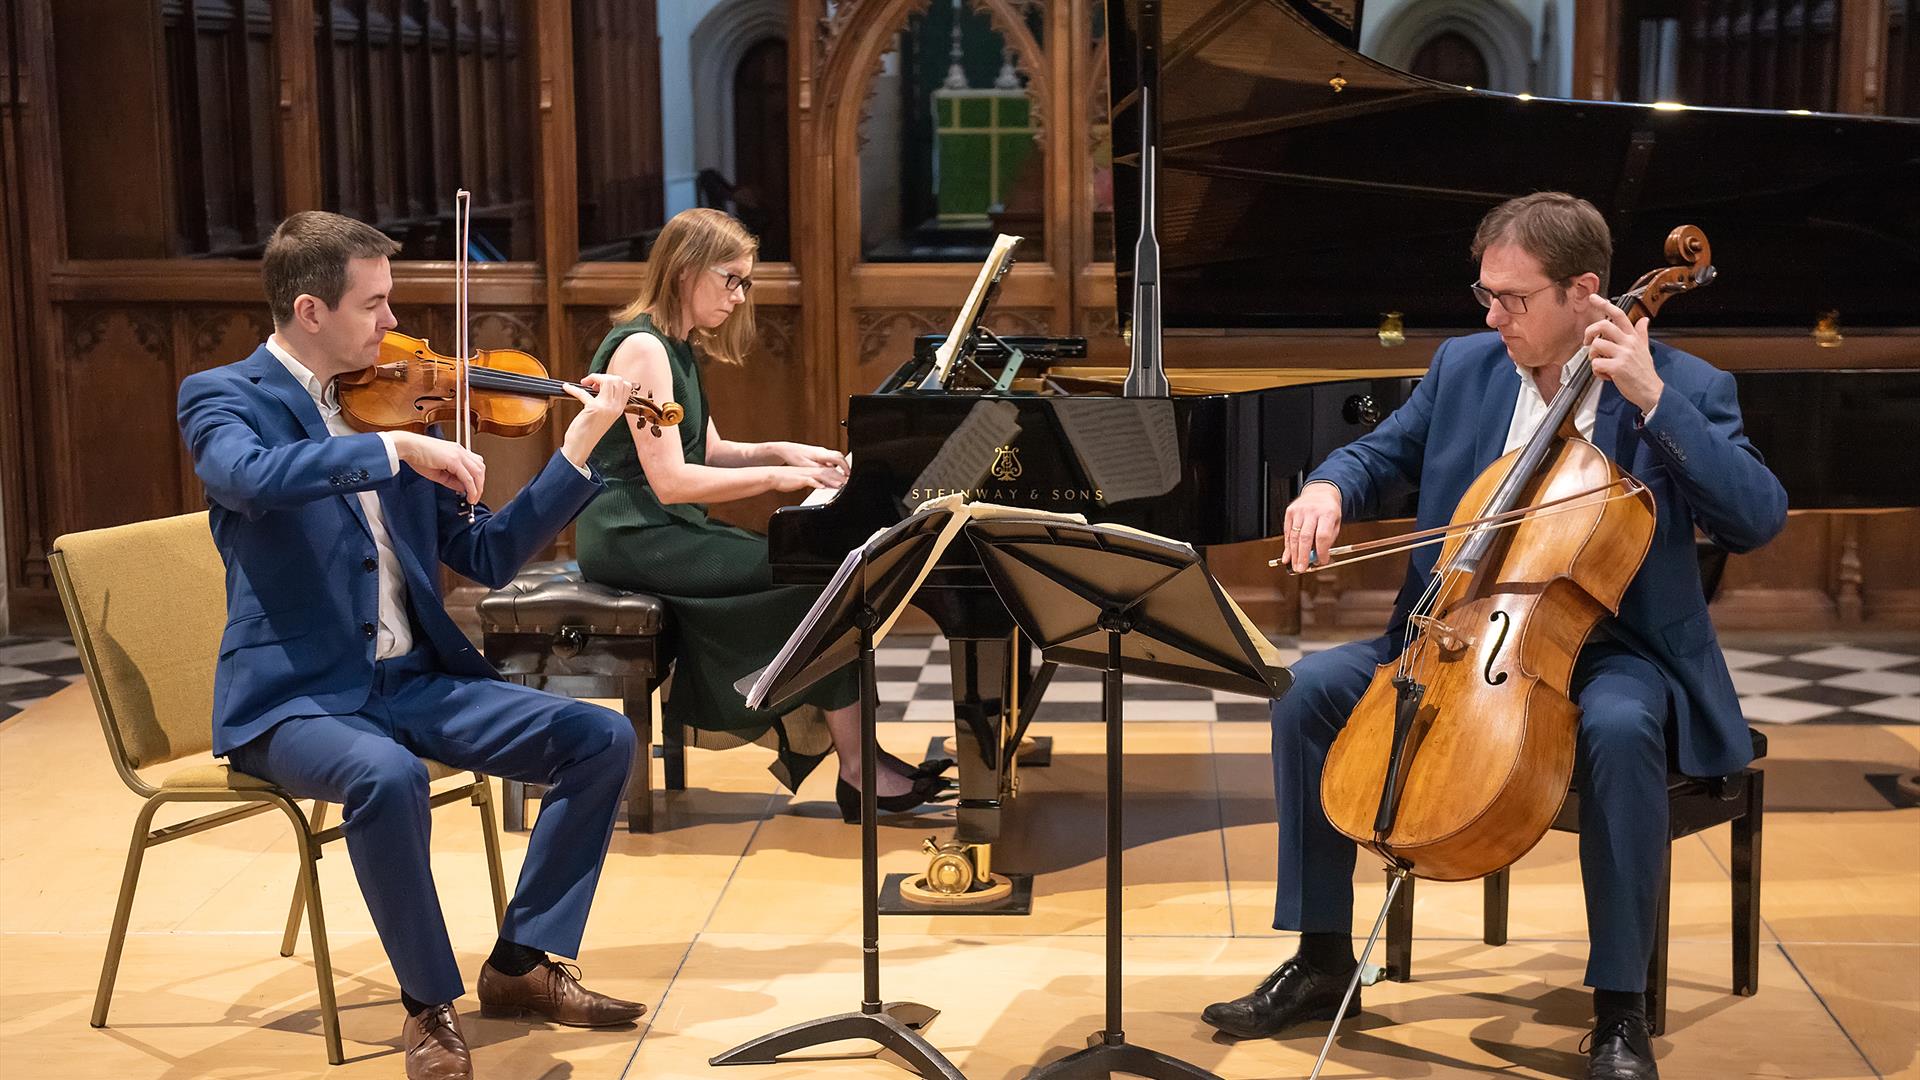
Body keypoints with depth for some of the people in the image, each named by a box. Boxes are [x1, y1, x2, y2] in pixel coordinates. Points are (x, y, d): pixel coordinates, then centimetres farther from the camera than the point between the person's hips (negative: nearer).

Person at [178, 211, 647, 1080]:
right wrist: (393, 448, -32)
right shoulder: (224, 397, -4)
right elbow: (250, 477, -30)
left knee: (602, 737, -7)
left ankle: (521, 965, 5)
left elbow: (485, 558, 10)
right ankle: (430, 1004, -15)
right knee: (386, 775, -37)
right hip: (294, 696, -6)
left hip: (413, 679, 6)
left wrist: (578, 451, 2)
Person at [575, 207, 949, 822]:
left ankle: (804, 740, -1)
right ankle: (857, 767, -12)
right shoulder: (641, 349, -16)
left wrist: (782, 451, 4)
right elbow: (671, 480, -22)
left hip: (667, 531, 10)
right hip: (634, 540, -10)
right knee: (817, 577, -17)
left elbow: (707, 452, 20)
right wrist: (777, 476, -19)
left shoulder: (679, 349, 16)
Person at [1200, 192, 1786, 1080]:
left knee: (1617, 730, -39)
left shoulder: (1686, 389, -8)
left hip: (1610, 646, -4)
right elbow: (1383, 452, 18)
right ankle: (1322, 960, -2)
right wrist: (1329, 489, -6)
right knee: (1311, 689, -15)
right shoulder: (1463, 367, 5)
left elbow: (1758, 521, -20)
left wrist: (1653, 399, -26)